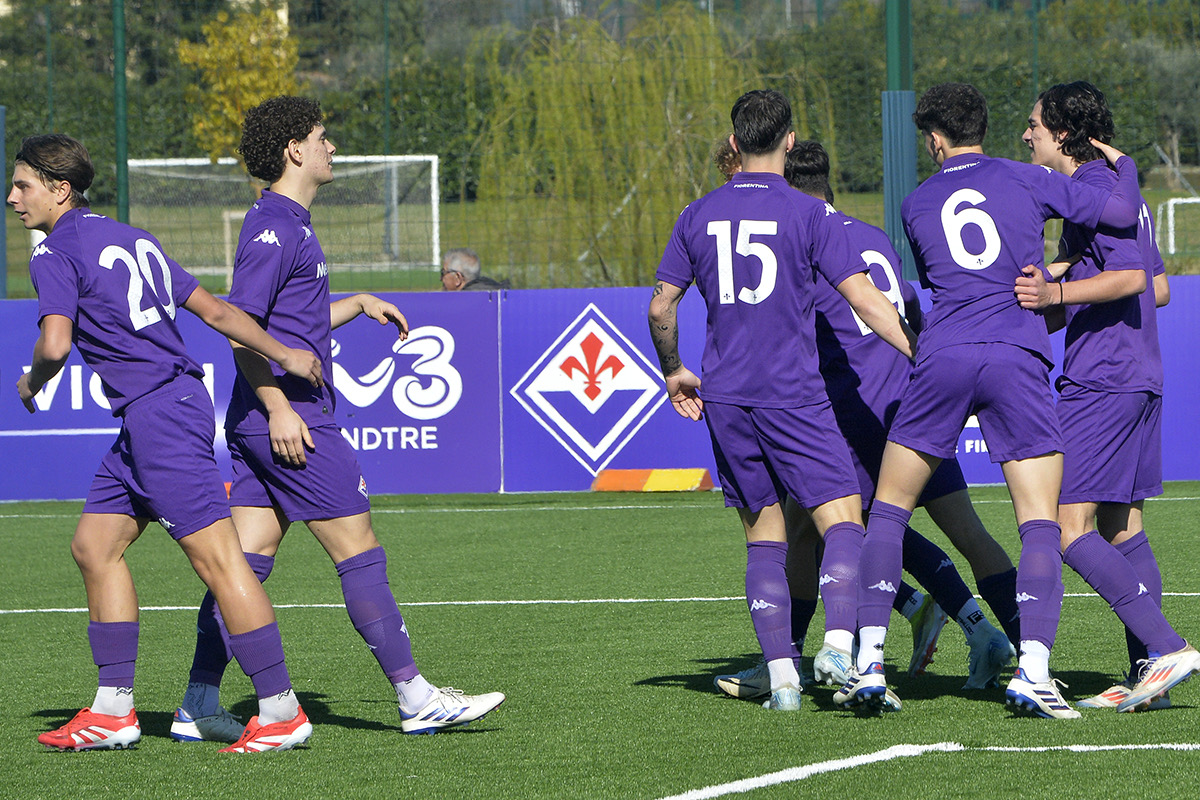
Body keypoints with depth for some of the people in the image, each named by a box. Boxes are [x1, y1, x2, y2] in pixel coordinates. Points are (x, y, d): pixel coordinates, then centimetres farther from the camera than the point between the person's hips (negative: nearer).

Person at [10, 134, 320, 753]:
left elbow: (54, 345, -19)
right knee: (94, 545, 12)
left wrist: (31, 382, 2)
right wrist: (285, 356, 17)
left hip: (159, 413, -10)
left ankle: (280, 710, -10)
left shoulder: (55, 254, -6)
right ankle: (113, 710, 12)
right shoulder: (131, 240, 20)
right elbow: (214, 310, 17)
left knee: (216, 556, -9)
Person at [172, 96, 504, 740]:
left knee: (245, 561, 6)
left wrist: (359, 305, 25)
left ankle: (197, 709, 4)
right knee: (358, 550, -5)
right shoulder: (275, 228, -13)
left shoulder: (286, 225, 19)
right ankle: (415, 699, -1)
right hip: (290, 415, -10)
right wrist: (278, 408, -22)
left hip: (261, 423, 10)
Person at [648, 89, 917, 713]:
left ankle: (780, 672, 1)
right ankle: (840, 644, -26)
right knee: (842, 520, -4)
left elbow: (661, 305, 12)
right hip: (793, 396, -4)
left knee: (764, 537, 9)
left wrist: (673, 374, 27)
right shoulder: (810, 214, -4)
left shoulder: (698, 216, 8)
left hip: (725, 401, 4)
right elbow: (864, 299, -10)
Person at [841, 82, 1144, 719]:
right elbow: (1122, 213, 5)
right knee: (1040, 524, 0)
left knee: (889, 508, 14)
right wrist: (1123, 164, 26)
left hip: (941, 357, 1)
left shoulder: (916, 204, 16)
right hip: (1018, 357, -1)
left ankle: (869, 661, 5)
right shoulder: (1027, 180, 9)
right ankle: (1033, 672, -15)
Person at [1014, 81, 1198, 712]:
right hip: (1137, 376, 10)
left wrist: (1057, 294, -31)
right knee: (1123, 530, 11)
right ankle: (1147, 675, 8)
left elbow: (1132, 277, -21)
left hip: (1100, 382, -10)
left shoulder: (1092, 189, -12)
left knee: (1068, 528, -11)